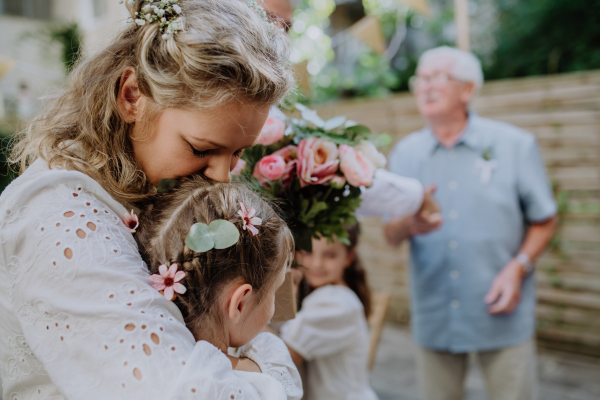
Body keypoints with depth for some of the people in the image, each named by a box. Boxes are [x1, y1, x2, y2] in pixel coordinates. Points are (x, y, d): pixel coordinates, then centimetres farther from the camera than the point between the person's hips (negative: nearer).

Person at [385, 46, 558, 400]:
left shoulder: (515, 144, 0)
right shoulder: (405, 152, 4)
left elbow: (545, 220, 3)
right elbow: (391, 234, 0)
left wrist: (518, 266, -13)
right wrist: (410, 224, -23)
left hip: (501, 315, -2)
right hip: (433, 316, 2)